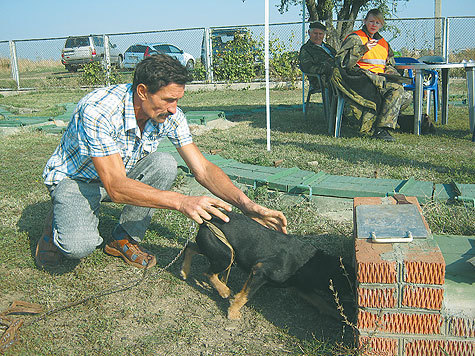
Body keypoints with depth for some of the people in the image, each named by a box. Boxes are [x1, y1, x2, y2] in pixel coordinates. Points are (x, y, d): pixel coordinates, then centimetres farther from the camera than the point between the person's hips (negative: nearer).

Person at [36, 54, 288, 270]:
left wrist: (245, 204, -31)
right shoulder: (97, 110, -35)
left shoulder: (170, 115, -18)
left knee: (164, 164, -26)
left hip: (123, 174, 5)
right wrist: (182, 202, -48)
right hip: (74, 178, -5)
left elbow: (202, 169, -16)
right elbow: (116, 187, -39)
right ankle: (61, 224, 6)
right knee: (79, 246, -33)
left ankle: (124, 239, -6)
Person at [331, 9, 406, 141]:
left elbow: (390, 64, 34)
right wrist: (363, 49, -18)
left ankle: (382, 129, -36)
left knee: (398, 89, -29)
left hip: (380, 77, 6)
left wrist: (389, 72, 9)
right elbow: (341, 60, -8)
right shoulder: (355, 38, 7)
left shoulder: (384, 43, 27)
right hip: (360, 77, -6)